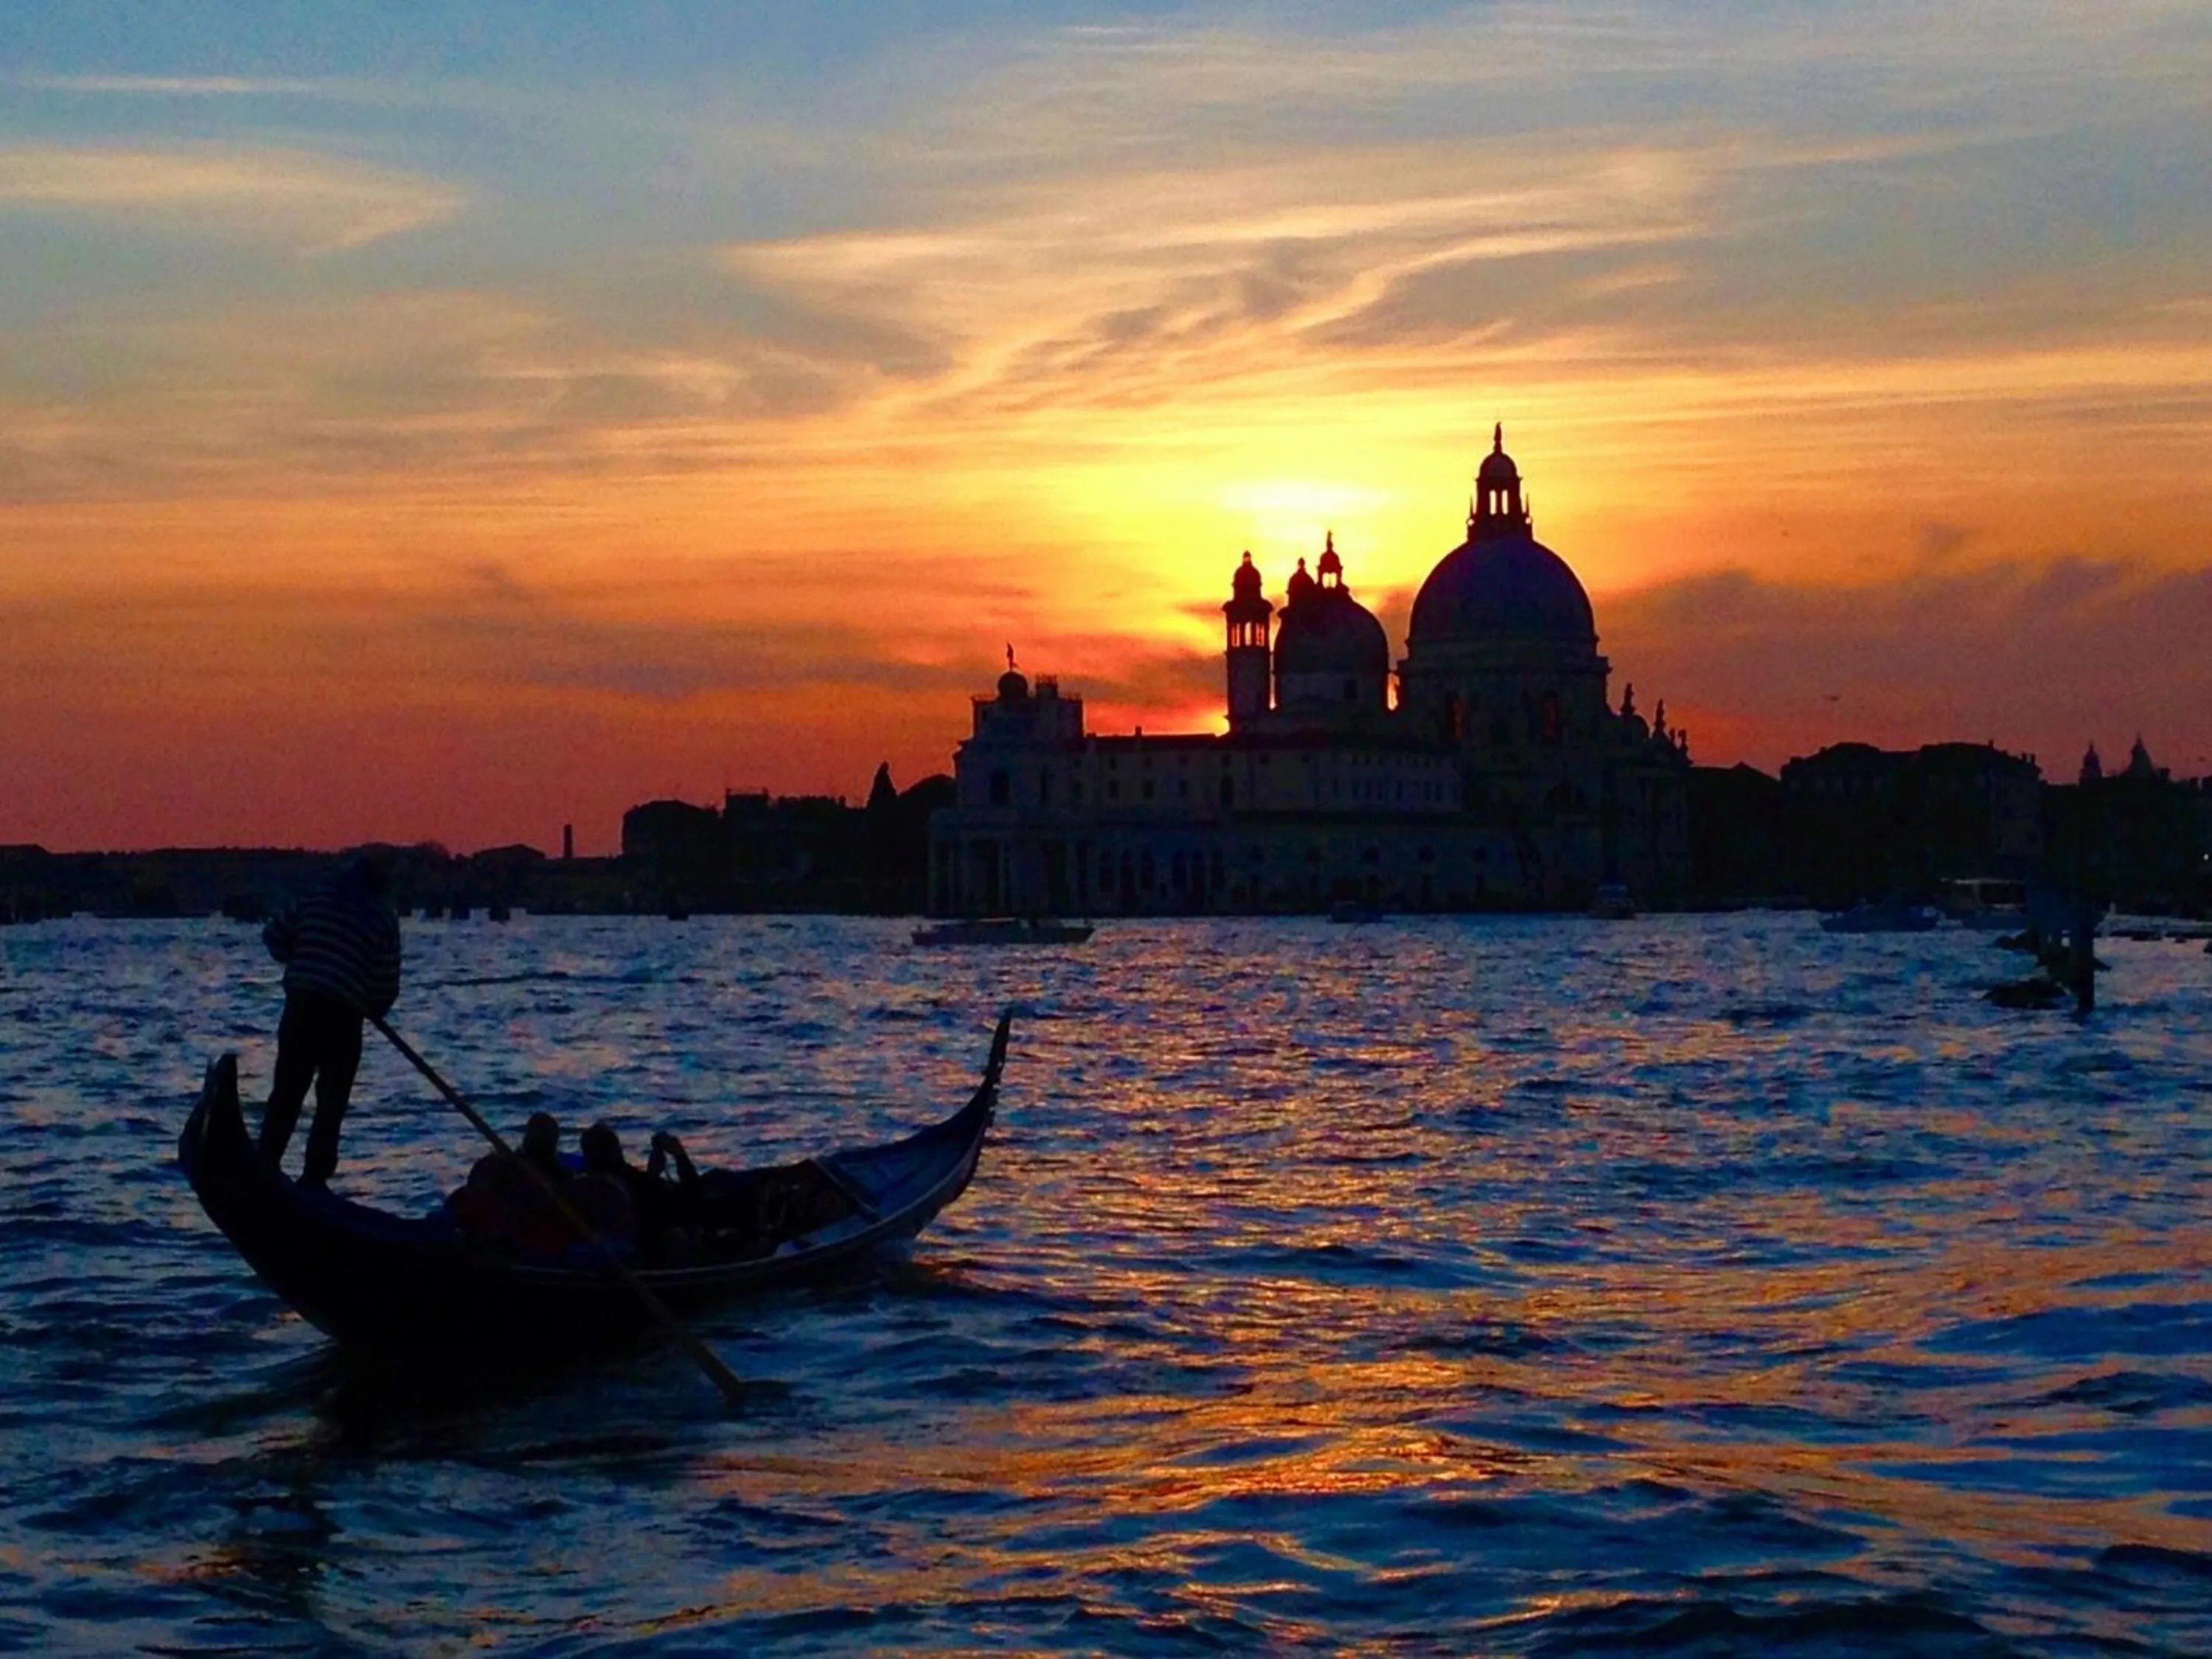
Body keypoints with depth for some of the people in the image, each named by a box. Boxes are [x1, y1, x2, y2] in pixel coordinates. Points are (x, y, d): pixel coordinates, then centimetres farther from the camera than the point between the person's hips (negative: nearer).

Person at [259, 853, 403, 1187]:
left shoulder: (317, 903, 11)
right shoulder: (382, 918, 1)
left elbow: (273, 934, 11)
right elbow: (386, 981, -2)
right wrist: (375, 1009, 17)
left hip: (300, 1006, 3)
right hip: (343, 1015, -3)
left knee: (285, 1095, 13)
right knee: (330, 1104, 6)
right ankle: (313, 1179, 3)